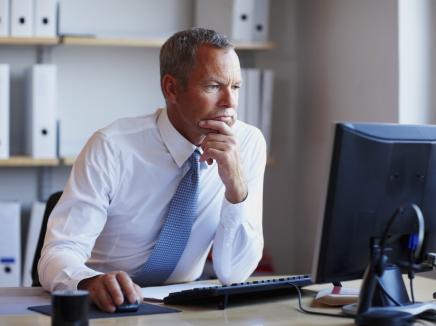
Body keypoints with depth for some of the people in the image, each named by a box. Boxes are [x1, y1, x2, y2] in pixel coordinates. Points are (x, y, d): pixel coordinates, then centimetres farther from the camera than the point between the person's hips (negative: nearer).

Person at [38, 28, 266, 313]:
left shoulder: (249, 144, -6)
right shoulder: (112, 147, -14)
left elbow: (234, 272, -8)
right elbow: (58, 254, -19)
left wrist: (237, 185, -22)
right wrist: (92, 282, -40)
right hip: (105, 308, -3)